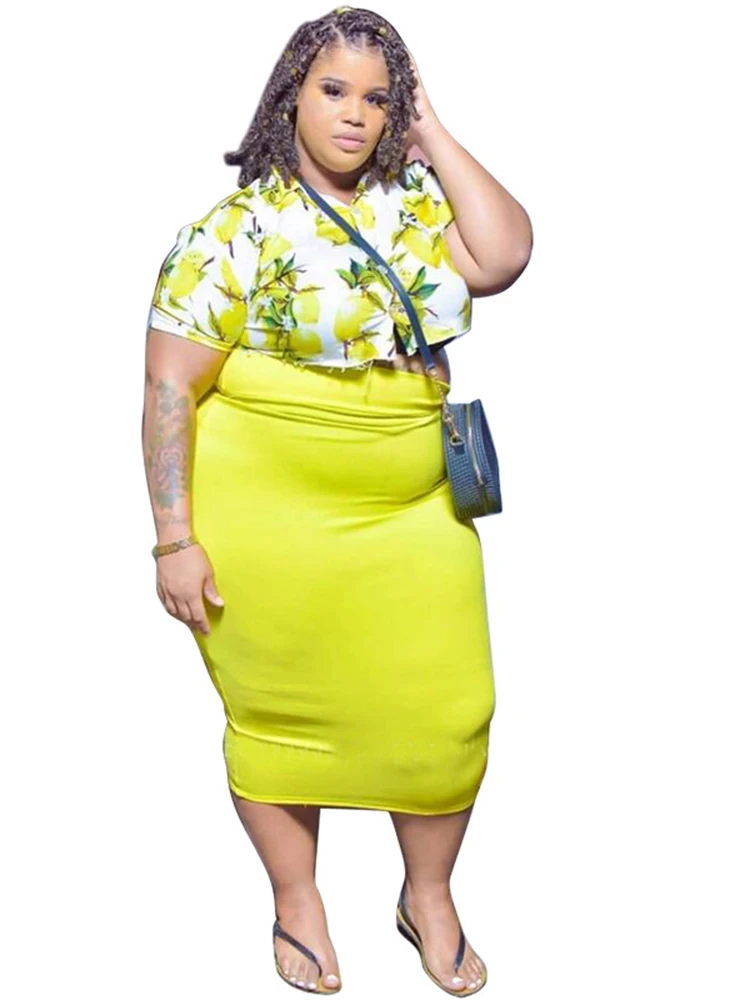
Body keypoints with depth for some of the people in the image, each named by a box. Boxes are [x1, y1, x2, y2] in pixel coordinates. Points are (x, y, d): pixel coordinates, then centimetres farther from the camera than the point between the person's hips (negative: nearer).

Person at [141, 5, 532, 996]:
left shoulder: (415, 202, 7)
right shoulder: (235, 228, -9)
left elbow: (504, 257, -10)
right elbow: (171, 385, -11)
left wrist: (432, 133, -5)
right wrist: (176, 539, -14)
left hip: (417, 514, 5)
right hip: (272, 521, -4)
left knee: (444, 708, 8)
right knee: (280, 710, 10)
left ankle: (430, 896, 32)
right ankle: (297, 901, 33)